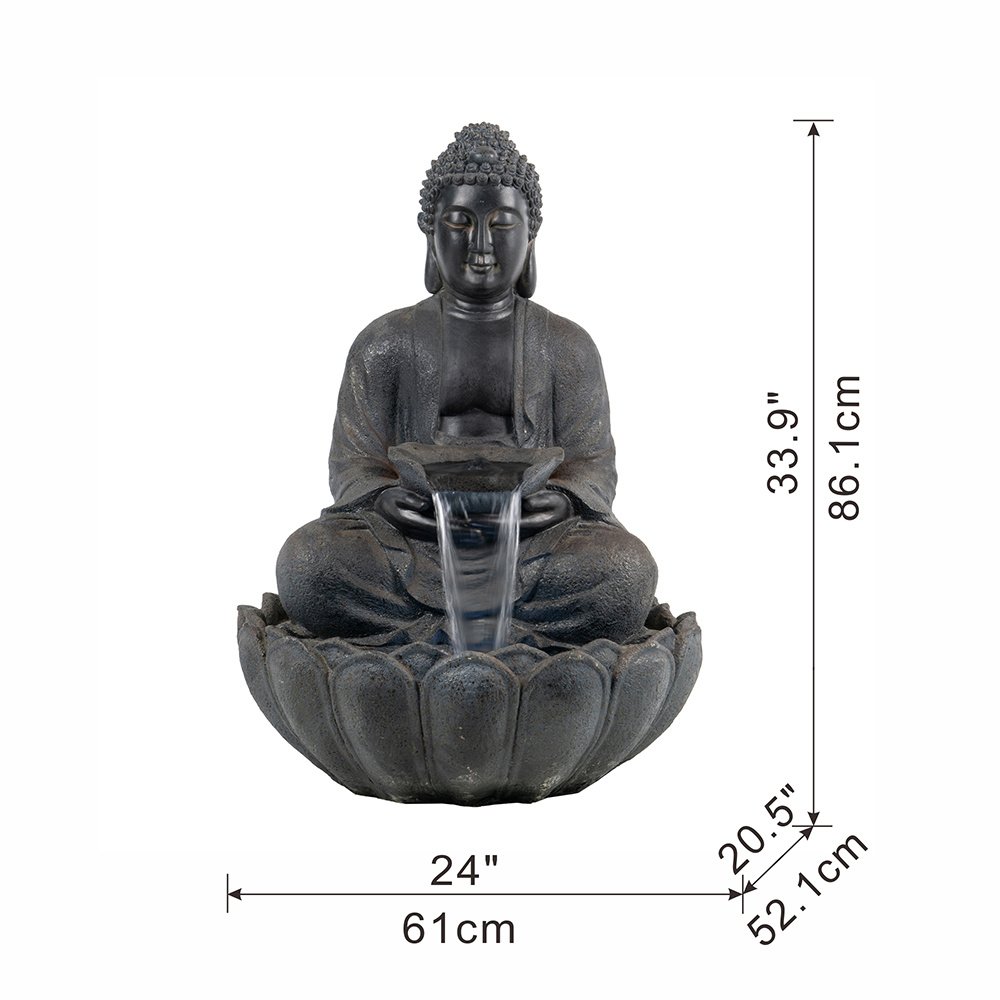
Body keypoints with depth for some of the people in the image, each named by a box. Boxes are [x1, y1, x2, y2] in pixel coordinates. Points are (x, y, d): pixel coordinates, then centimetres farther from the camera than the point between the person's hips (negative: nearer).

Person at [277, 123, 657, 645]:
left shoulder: (567, 347, 11)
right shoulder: (385, 343, 11)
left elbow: (592, 467, 5)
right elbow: (354, 465, 5)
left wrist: (561, 501, -20)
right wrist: (387, 500, -19)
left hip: (533, 547, 0)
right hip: (413, 546, 0)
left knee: (625, 573, -33)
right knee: (306, 564, -32)